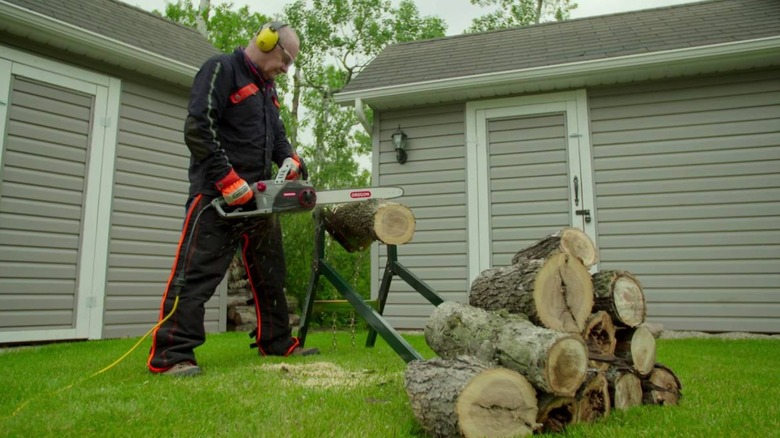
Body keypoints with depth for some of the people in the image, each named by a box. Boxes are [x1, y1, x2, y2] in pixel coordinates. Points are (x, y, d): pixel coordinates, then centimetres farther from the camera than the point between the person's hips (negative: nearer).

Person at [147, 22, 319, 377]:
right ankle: (170, 355, -6)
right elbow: (197, 130, -17)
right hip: (218, 195, -9)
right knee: (198, 273, -10)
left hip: (256, 197, 9)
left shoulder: (266, 88, 21)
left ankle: (277, 342, 24)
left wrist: (291, 160, -2)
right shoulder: (221, 70, -7)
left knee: (270, 273, 13)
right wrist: (228, 181, -21)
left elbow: (278, 136, 20)